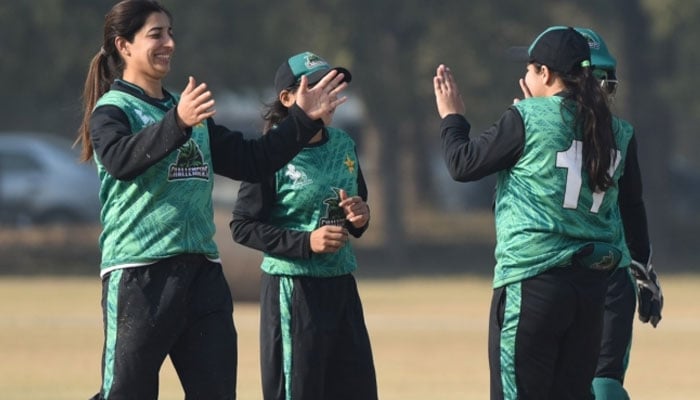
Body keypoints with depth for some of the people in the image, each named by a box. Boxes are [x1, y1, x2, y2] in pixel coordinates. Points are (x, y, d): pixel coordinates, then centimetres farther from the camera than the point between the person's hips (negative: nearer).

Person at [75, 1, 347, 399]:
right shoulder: (112, 109, -4)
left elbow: (251, 161, 24)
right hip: (138, 272, -7)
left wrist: (304, 120, 15)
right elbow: (120, 161, -26)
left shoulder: (193, 112, 19)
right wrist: (177, 124, -41)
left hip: (202, 272, 7)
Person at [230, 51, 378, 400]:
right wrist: (306, 242, -18)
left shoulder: (343, 145, 8)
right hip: (292, 289, -6)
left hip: (341, 285, 6)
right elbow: (243, 227, -10)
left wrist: (360, 217, -3)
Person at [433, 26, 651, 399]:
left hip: (532, 281, -6)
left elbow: (463, 165, -2)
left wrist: (451, 117, 16)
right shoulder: (615, 132, 6)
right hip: (593, 284, 6)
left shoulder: (528, 119, -9)